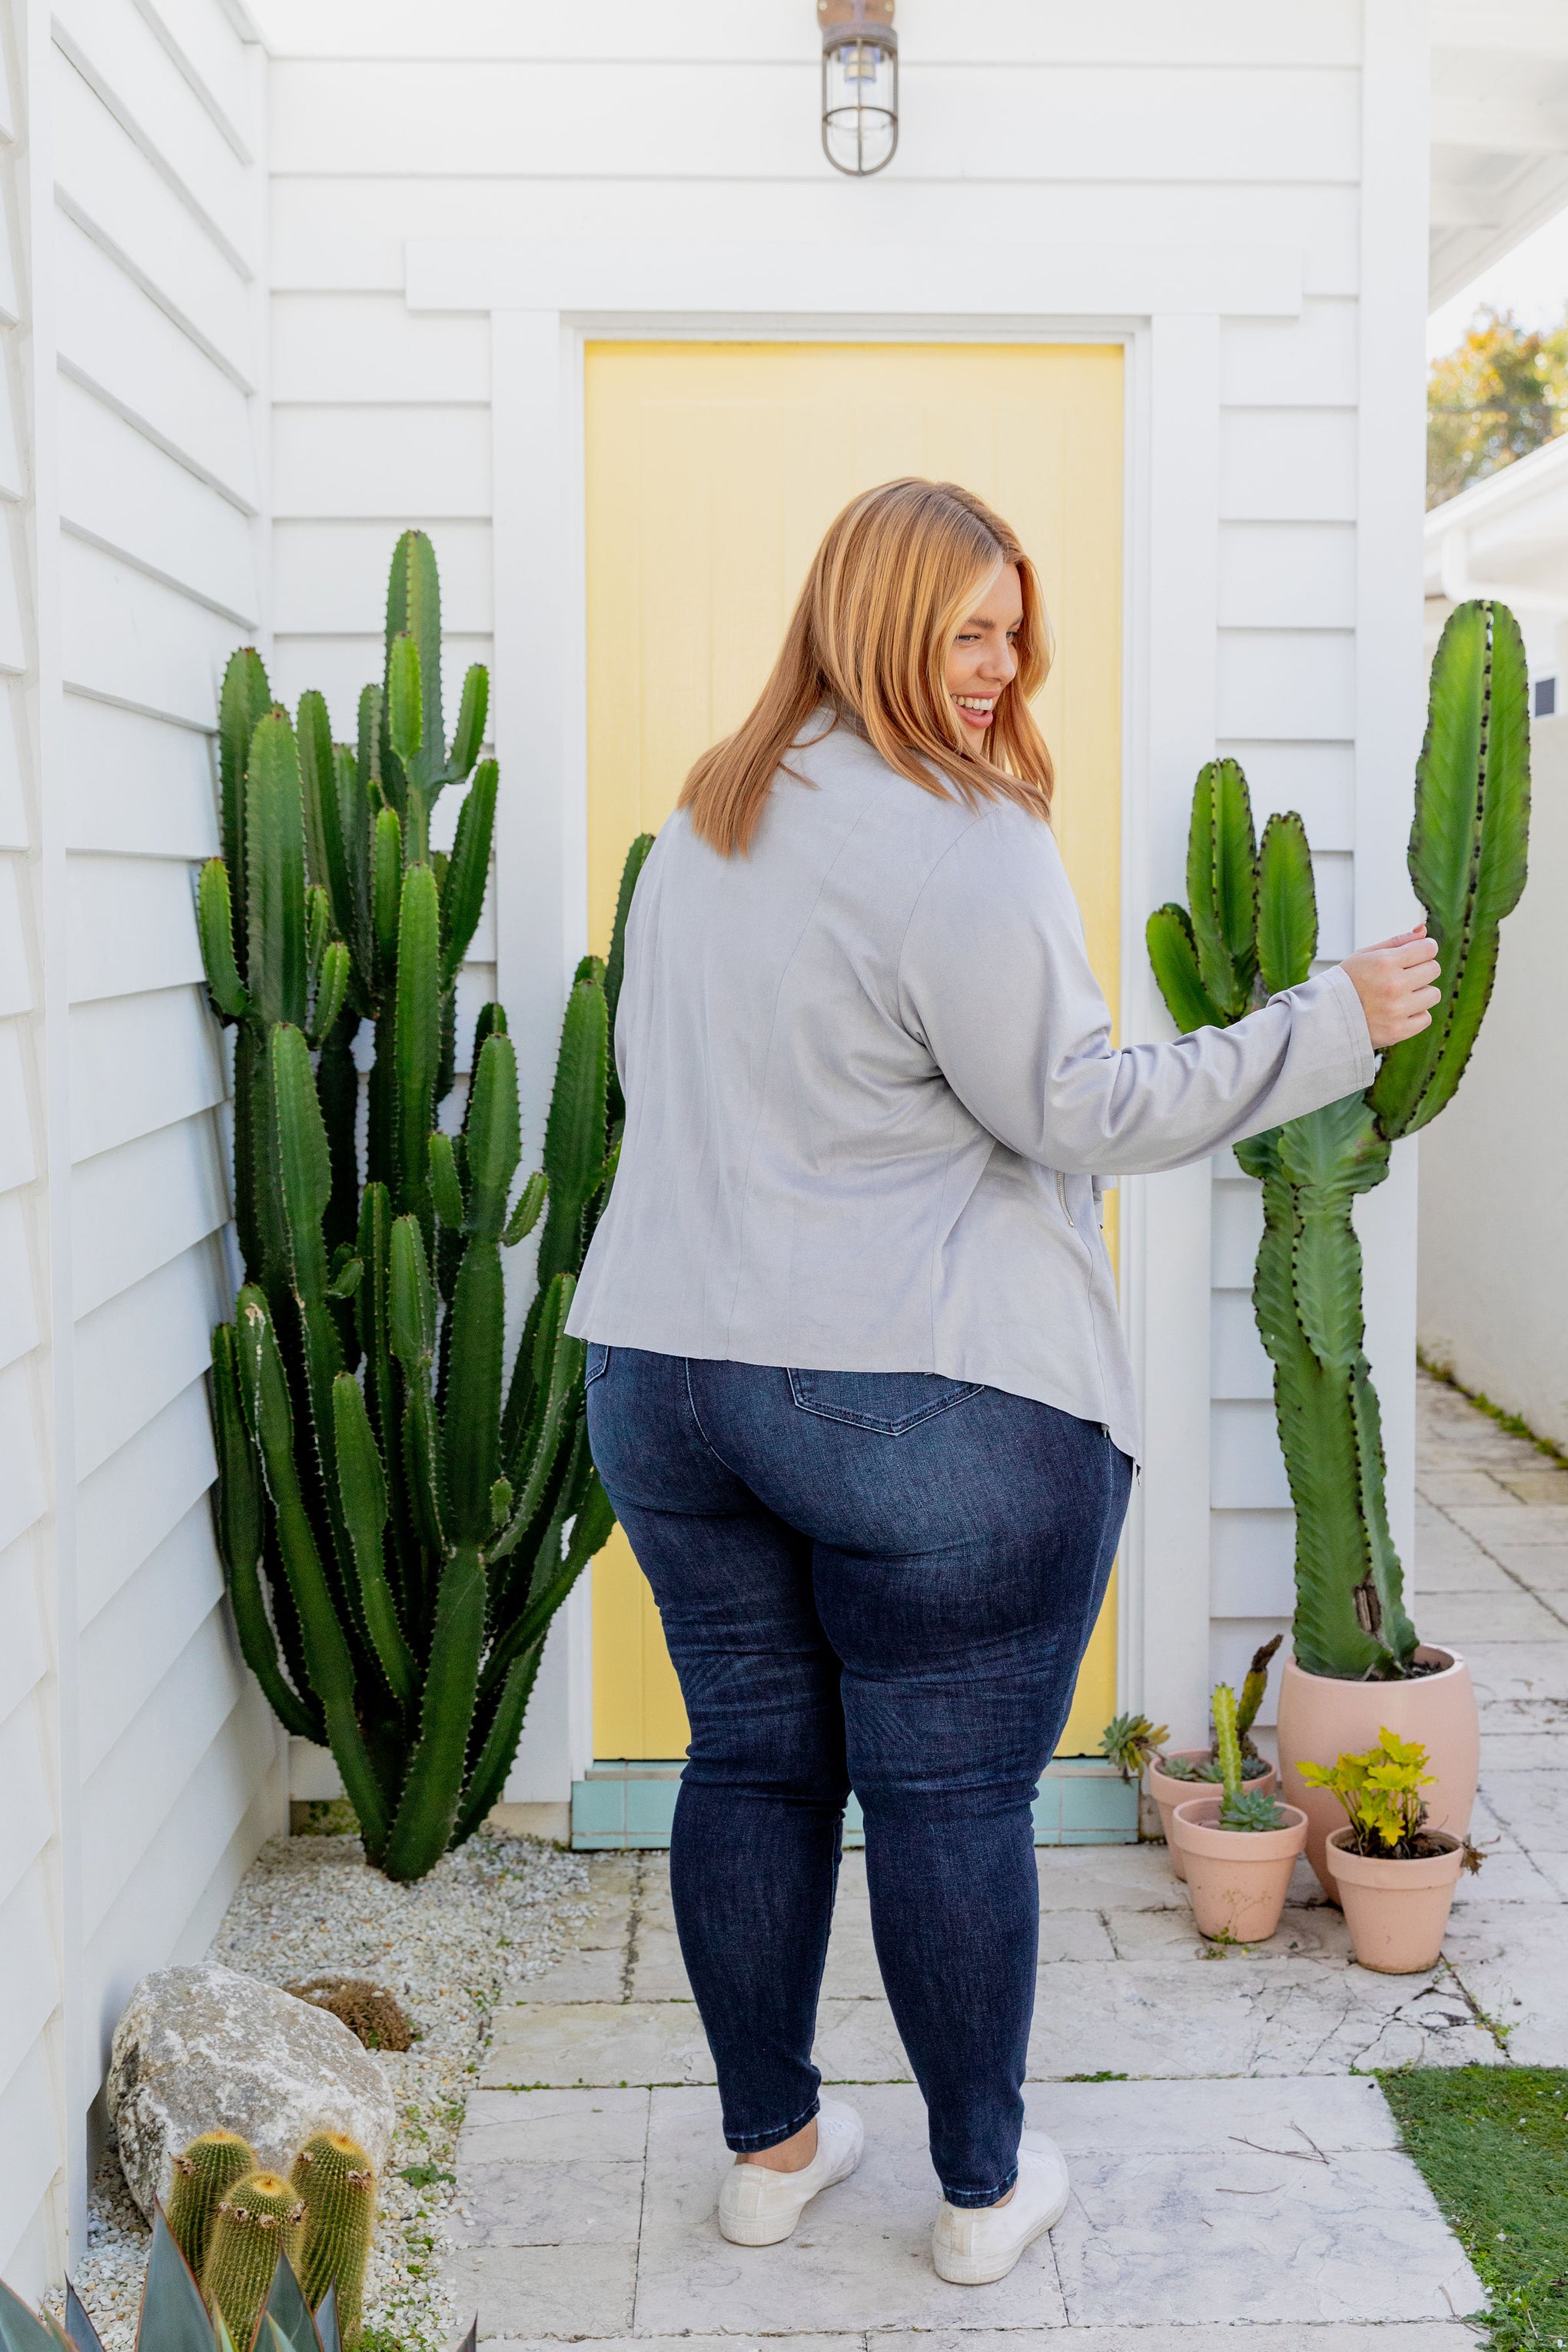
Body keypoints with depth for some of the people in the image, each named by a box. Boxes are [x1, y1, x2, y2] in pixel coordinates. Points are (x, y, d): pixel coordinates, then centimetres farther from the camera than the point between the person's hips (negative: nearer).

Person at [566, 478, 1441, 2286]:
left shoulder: (701, 829, 14)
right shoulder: (960, 841, -13)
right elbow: (1081, 1111, -13)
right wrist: (1330, 1024, -7)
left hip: (666, 1376, 8)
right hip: (932, 1404, -7)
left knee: (753, 1763, 16)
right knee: (953, 1795, 6)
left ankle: (770, 2147, 30)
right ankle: (984, 2187, 22)